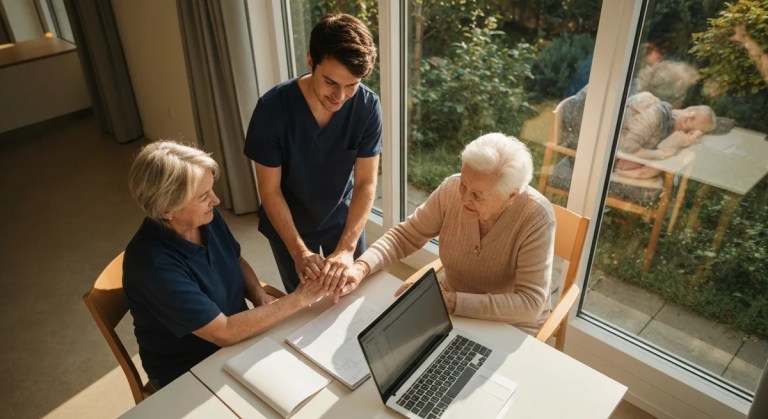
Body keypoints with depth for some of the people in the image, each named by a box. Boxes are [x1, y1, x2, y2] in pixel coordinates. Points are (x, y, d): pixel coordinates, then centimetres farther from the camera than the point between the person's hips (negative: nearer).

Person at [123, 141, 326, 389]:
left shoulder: (206, 217, -10)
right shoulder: (152, 263, -31)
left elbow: (237, 261, 9)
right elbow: (224, 332, -29)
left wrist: (260, 297, -10)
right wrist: (298, 300, -26)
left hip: (238, 336, 6)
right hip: (190, 373, -6)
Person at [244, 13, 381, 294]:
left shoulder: (367, 106, -22)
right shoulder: (273, 107, -27)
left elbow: (366, 184, -20)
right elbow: (270, 190, -20)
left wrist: (346, 249, -31)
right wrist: (299, 251, -27)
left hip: (344, 219, 1)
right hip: (287, 223, -1)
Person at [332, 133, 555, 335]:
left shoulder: (536, 217, -27)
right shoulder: (452, 189, -17)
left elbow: (530, 303, -30)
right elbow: (405, 235, -6)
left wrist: (449, 302, -38)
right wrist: (361, 267, -24)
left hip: (509, 328, -3)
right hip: (450, 306, 4)